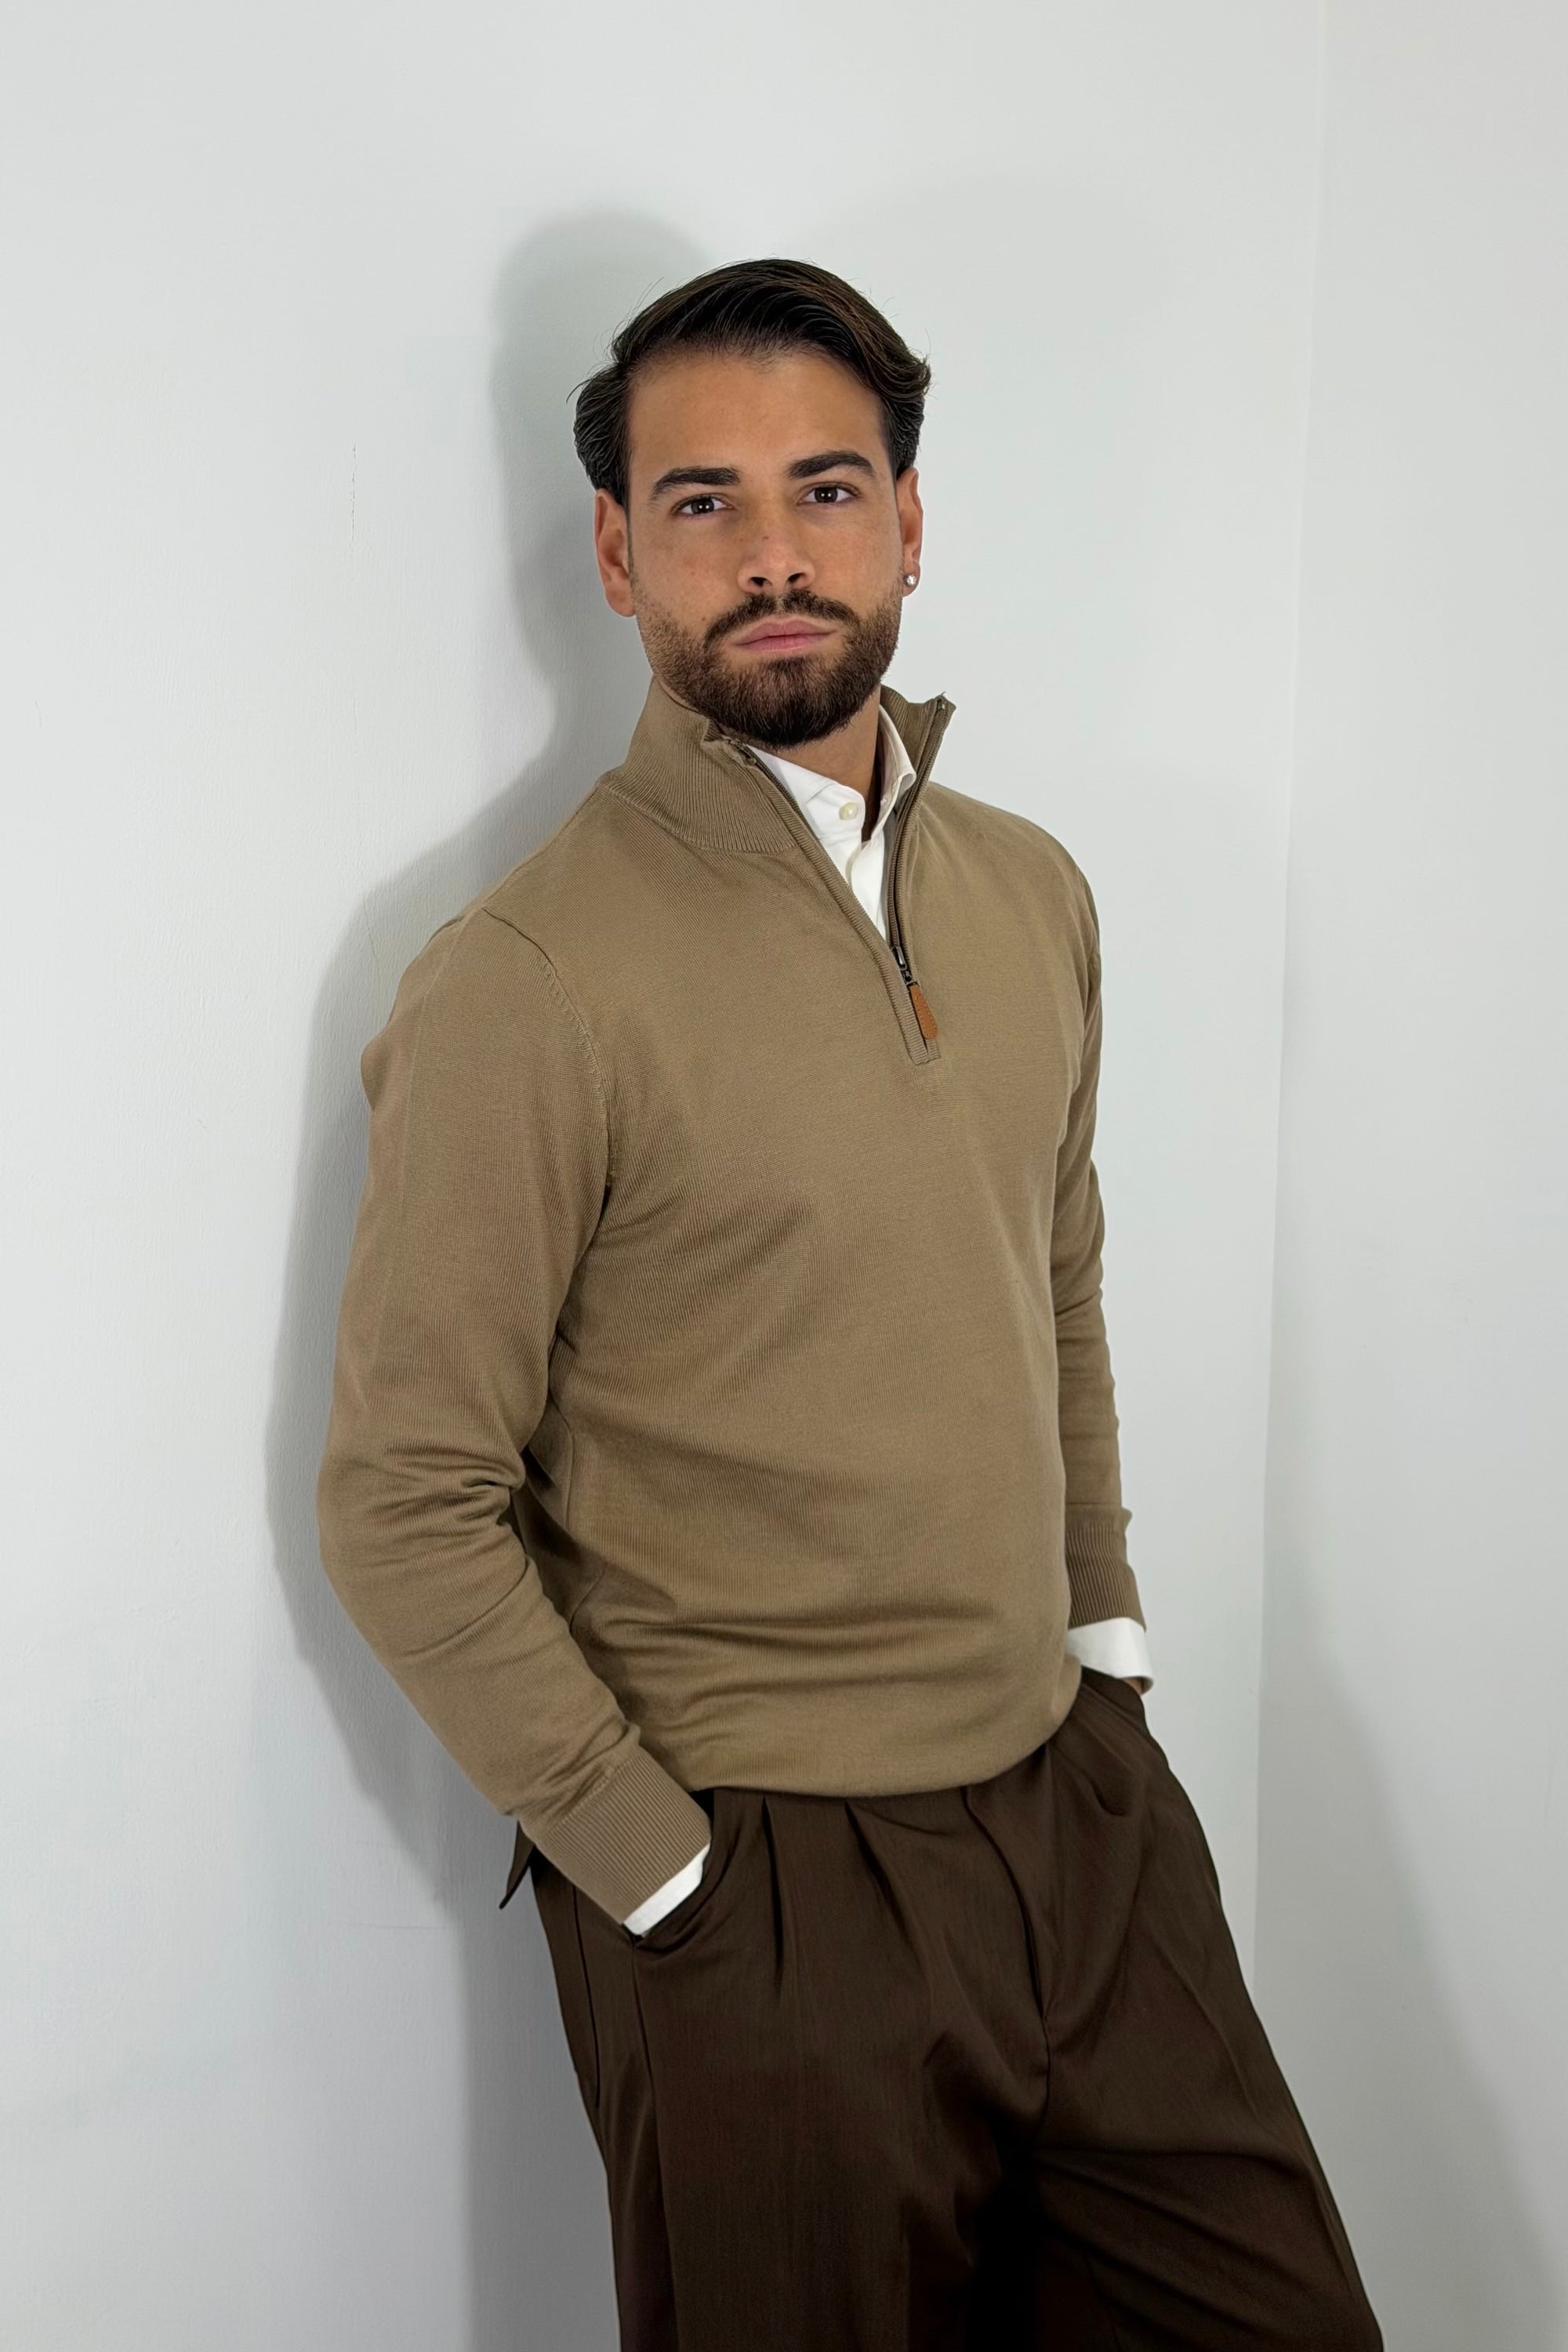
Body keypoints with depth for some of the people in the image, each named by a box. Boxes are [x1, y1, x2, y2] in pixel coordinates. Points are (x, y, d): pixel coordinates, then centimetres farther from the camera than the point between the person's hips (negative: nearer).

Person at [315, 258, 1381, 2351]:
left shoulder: (1032, 894, 5)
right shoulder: (529, 980, -17)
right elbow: (406, 1508, -15)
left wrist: (1101, 1640, 10)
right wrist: (666, 1871, -12)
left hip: (1087, 1798, 6)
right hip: (768, 1882, -6)